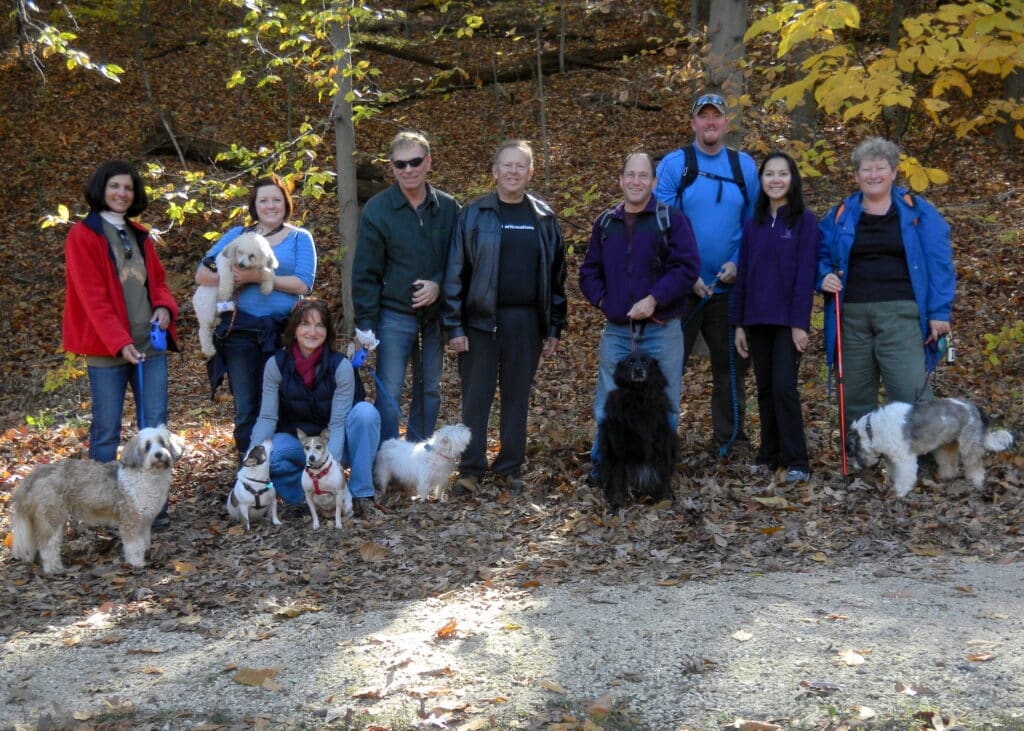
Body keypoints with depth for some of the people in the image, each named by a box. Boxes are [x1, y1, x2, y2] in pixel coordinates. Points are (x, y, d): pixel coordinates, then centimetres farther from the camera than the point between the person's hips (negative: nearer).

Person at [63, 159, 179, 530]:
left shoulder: (140, 236, 15)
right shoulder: (83, 236, -4)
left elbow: (158, 280, 20)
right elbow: (93, 297, -12)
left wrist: (164, 307, -4)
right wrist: (120, 342, -20)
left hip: (151, 343, 5)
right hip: (107, 348, -5)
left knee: (154, 427, 4)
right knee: (106, 431, 1)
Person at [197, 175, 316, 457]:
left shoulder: (300, 238, 7)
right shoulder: (237, 235, 13)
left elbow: (303, 284, -8)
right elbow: (201, 273, 6)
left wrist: (257, 277, -16)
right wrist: (231, 279, -14)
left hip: (282, 331, -1)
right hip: (240, 330, 2)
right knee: (246, 407, 5)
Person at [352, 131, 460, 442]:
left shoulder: (448, 207, 2)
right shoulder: (377, 209, -7)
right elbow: (365, 272, -7)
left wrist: (439, 285, -13)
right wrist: (365, 323, -10)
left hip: (434, 314, 4)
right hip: (394, 315, -4)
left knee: (429, 390, 13)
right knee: (389, 393, -3)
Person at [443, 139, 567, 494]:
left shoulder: (544, 218, 8)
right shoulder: (473, 214, 0)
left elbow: (556, 275, 11)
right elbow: (455, 273, -1)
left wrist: (554, 328, 8)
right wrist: (454, 326, -7)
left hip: (526, 321, 2)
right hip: (481, 319, -2)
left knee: (517, 395, 9)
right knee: (476, 396, 0)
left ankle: (510, 468, 19)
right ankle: (470, 470, 8)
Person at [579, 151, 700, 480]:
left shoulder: (672, 220, -1)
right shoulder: (605, 223, 11)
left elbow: (688, 266, -9)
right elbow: (589, 271, 17)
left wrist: (654, 298, -17)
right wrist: (602, 300, 0)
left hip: (661, 330, -3)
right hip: (616, 331, 3)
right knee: (608, 405, 5)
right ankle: (601, 464, 16)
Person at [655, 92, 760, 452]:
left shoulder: (745, 166, 6)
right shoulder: (673, 164, -3)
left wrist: (739, 263, -7)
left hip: (728, 286, 3)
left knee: (731, 366, 10)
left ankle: (731, 439, 22)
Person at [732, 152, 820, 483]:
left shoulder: (805, 221, -3)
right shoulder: (754, 223, 11)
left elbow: (806, 274, -8)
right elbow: (742, 275, 12)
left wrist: (800, 323, -14)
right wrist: (739, 323, 8)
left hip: (787, 319, -5)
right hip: (757, 320, 5)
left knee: (784, 387, -10)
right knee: (765, 389, 9)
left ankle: (797, 462, -5)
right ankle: (769, 456, 18)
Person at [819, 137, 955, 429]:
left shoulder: (918, 212, 5)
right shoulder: (841, 215, 12)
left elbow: (939, 262, 2)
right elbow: (821, 256, 20)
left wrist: (940, 311, -5)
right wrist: (824, 277, -2)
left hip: (900, 314, -3)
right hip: (852, 315, 3)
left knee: (911, 392, -12)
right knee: (855, 396, 9)